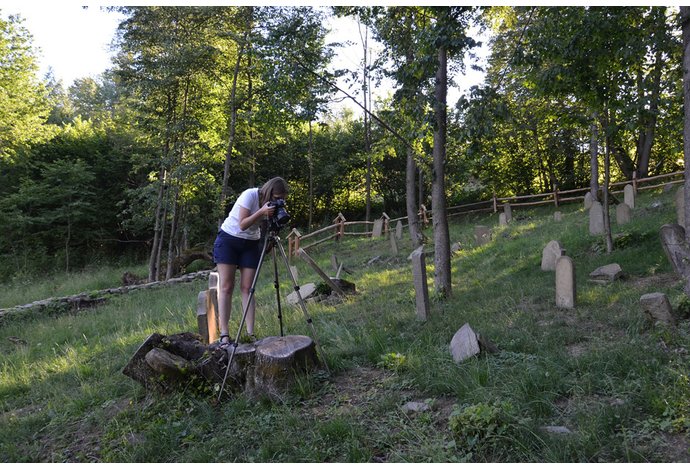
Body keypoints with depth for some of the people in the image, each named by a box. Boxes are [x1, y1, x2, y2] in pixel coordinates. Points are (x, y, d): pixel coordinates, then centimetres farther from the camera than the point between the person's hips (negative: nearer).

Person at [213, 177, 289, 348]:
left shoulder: (273, 204, -4)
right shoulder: (250, 195, -20)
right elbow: (242, 225, -24)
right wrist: (261, 212, -35)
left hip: (251, 244, 5)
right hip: (228, 240, -4)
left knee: (247, 288, -3)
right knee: (226, 287, -8)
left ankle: (250, 333, -5)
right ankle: (224, 334, -9)